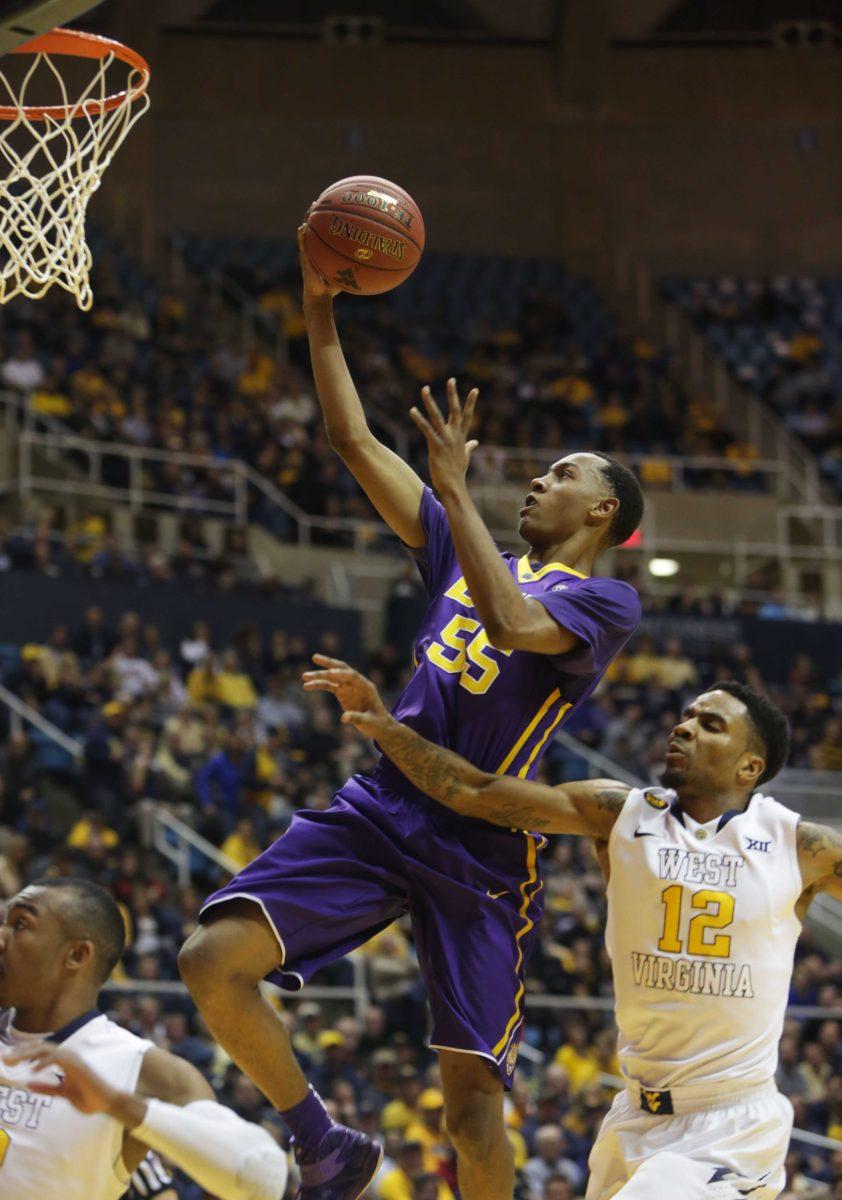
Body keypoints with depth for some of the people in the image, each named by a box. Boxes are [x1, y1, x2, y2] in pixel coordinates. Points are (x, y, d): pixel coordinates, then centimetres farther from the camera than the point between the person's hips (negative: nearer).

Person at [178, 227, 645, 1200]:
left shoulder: (605, 602, 1)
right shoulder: (470, 555, 20)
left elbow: (514, 625, -21)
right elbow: (357, 444, 19)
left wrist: (455, 486, -17)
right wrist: (319, 310, 12)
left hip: (480, 851, -6)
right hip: (380, 812, 6)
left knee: (474, 1102, -8)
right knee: (214, 960, -13)